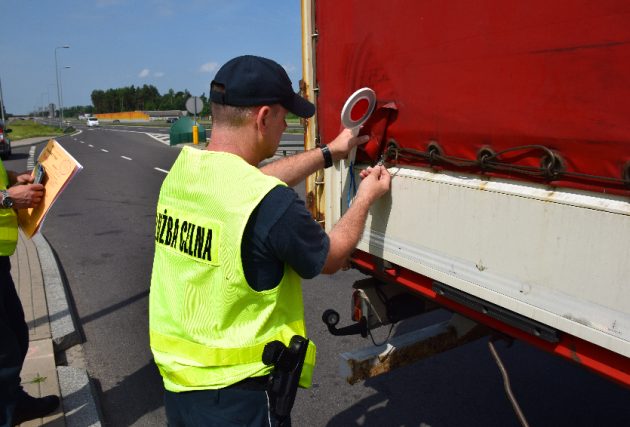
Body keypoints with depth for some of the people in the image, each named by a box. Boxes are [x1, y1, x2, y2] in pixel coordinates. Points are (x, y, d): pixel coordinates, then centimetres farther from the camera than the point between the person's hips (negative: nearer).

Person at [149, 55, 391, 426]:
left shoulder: (181, 170, -5)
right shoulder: (270, 204, -27)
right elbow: (331, 259, -9)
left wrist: (330, 153, 19)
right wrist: (367, 196, 6)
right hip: (236, 393, -6)